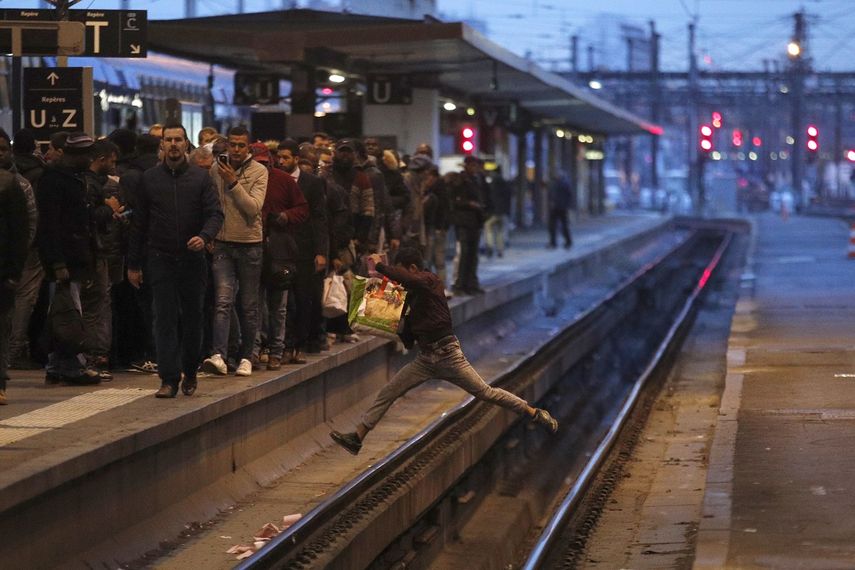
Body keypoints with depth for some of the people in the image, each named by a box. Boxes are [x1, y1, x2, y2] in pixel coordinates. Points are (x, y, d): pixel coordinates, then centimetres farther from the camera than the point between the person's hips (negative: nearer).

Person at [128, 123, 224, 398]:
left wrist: (205, 236, -23)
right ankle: (169, 379, -6)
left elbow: (215, 213, -1)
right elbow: (139, 223, 8)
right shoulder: (149, 179, 6)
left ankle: (190, 373, 25)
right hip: (161, 259, 0)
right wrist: (133, 264, 6)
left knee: (193, 318, 8)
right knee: (165, 320, -5)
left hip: (193, 259, 0)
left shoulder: (200, 177, 4)